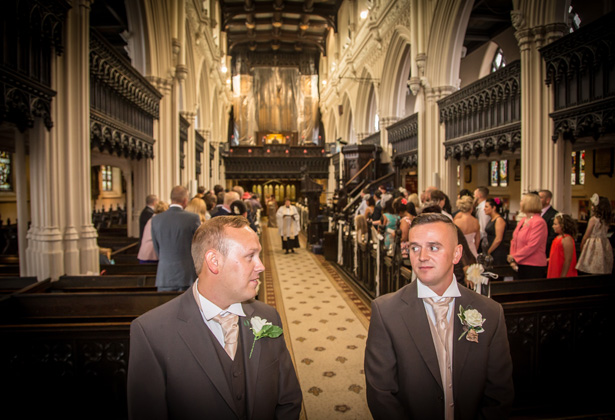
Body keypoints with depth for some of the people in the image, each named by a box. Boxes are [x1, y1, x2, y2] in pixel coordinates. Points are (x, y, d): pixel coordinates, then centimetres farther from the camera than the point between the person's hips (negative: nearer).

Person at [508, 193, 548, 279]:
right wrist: (512, 258, 2)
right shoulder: (523, 220, 13)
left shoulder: (539, 222, -13)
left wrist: (514, 257, -13)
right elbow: (514, 241, 14)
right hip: (521, 264, 8)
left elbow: (532, 246, -19)